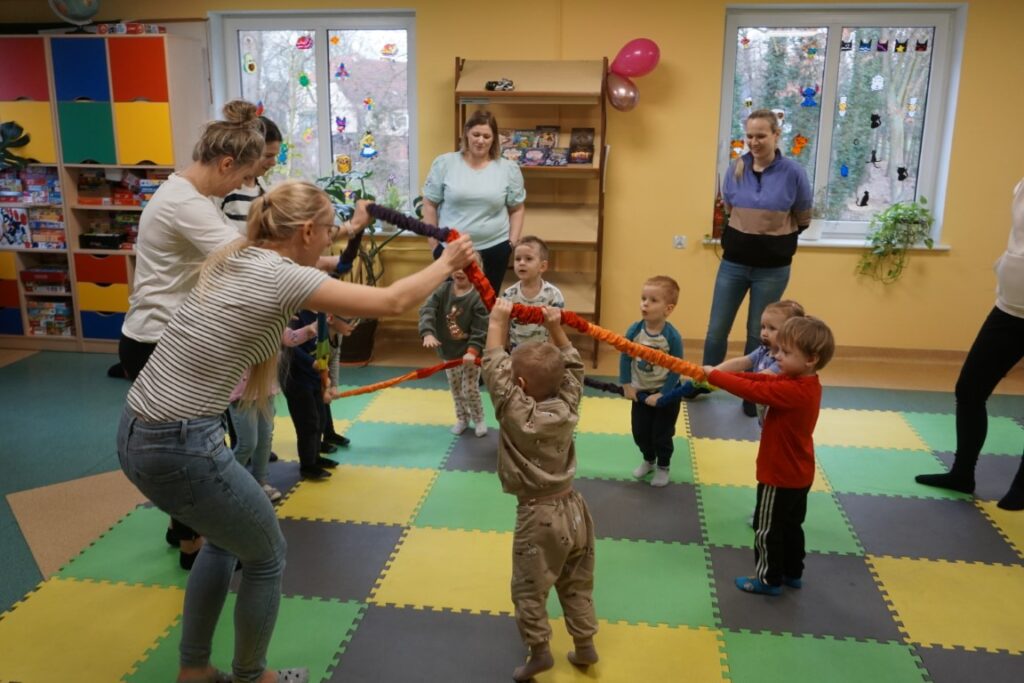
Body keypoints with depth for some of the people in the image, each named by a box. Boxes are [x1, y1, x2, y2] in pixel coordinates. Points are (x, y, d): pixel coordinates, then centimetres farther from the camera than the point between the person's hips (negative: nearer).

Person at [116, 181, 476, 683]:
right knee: (266, 556, 14)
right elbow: (392, 302, -11)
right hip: (180, 447, -9)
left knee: (225, 539, 29)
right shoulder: (284, 278, -15)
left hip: (136, 432, 10)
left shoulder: (233, 258, 9)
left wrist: (347, 229, 40)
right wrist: (448, 263, 3)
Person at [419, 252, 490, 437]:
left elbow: (480, 329, -20)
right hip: (448, 351, 4)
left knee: (470, 389, 2)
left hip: (469, 352, -4)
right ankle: (462, 418, 35)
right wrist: (428, 333, -35)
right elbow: (427, 309, -19)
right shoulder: (443, 290, -8)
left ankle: (478, 419, 25)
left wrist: (472, 351, -31)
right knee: (455, 389, 16)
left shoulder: (479, 297, -19)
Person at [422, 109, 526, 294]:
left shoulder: (509, 169, 2)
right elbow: (430, 205, 2)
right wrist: (434, 242, 0)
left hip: (494, 249, 1)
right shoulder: (444, 164, -2)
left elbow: (517, 209, 9)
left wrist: (512, 242, 1)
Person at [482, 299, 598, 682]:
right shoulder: (567, 407, -5)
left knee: (528, 589, 10)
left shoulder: (517, 414, -19)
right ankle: (585, 646, 31)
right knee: (576, 585, 20)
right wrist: (556, 329, 4)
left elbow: (494, 367, -16)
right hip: (572, 508, 6)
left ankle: (539, 651, 16)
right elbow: (572, 367, 9)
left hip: (539, 516, -6)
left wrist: (498, 321, -11)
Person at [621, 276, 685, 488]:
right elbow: (625, 358, -6)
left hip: (665, 393, -3)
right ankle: (648, 460, 42)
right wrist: (626, 385, -6)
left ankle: (663, 467, 34)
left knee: (662, 433, 9)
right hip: (640, 391, 3)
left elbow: (676, 370, -18)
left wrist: (662, 395, -16)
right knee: (639, 431, 15)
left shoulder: (672, 336, -26)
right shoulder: (634, 330, -18)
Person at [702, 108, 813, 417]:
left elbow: (803, 220, 1)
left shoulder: (793, 172, -12)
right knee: (716, 330, 7)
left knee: (758, 333, 11)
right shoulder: (736, 169, -5)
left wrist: (774, 237, 9)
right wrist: (750, 232, 9)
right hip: (734, 262, 2)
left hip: (772, 268, -2)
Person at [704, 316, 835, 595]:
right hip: (797, 475, 9)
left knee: (767, 529, 8)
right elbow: (761, 379, -3)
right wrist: (720, 374, -12)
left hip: (780, 477, -9)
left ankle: (769, 579, 22)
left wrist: (714, 375, -21)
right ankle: (792, 573, 38)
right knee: (791, 526, 23)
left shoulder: (793, 391, -31)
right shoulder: (805, 384, -1)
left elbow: (753, 390, -31)